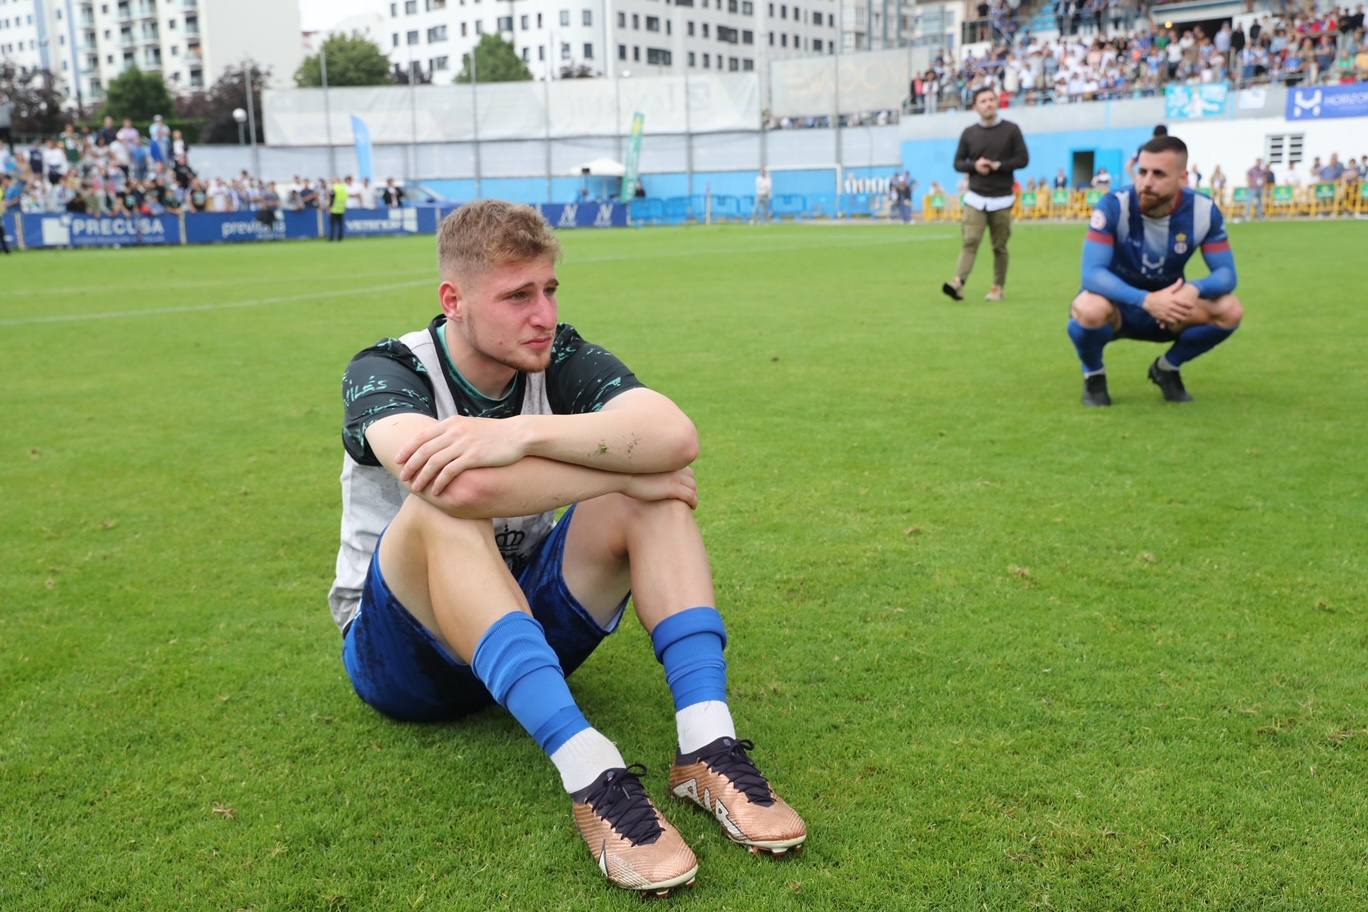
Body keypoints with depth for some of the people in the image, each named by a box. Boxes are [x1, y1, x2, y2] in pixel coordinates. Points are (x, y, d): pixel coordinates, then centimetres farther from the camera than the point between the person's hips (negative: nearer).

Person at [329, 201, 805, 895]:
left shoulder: (559, 358, -8)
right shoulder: (387, 370, -17)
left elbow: (676, 435, -29)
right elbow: (457, 481, -41)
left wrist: (526, 433, -42)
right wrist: (625, 472, -31)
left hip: (528, 621, 4)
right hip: (401, 650, -3)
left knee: (651, 494, -19)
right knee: (444, 507, -35)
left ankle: (707, 747, -30)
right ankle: (591, 776, -41)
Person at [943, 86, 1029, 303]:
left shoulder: (1011, 129, 2)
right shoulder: (968, 133, 7)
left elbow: (1023, 159, -1)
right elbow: (958, 162, 9)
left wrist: (998, 165, -14)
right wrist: (974, 166, -11)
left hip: (1002, 199, -1)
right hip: (975, 198, 1)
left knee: (999, 246, 3)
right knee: (970, 241, -13)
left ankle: (999, 287, 11)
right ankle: (958, 283, -23)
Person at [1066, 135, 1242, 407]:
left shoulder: (1204, 211, -14)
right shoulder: (1113, 207, -24)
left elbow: (1226, 273, -13)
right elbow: (1092, 273, -31)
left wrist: (1194, 289, -38)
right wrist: (1146, 300, -46)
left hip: (1168, 309, 3)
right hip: (1118, 305, -3)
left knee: (1230, 310, -21)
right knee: (1090, 309, -38)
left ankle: (1167, 368, 7)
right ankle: (1093, 374, -3)